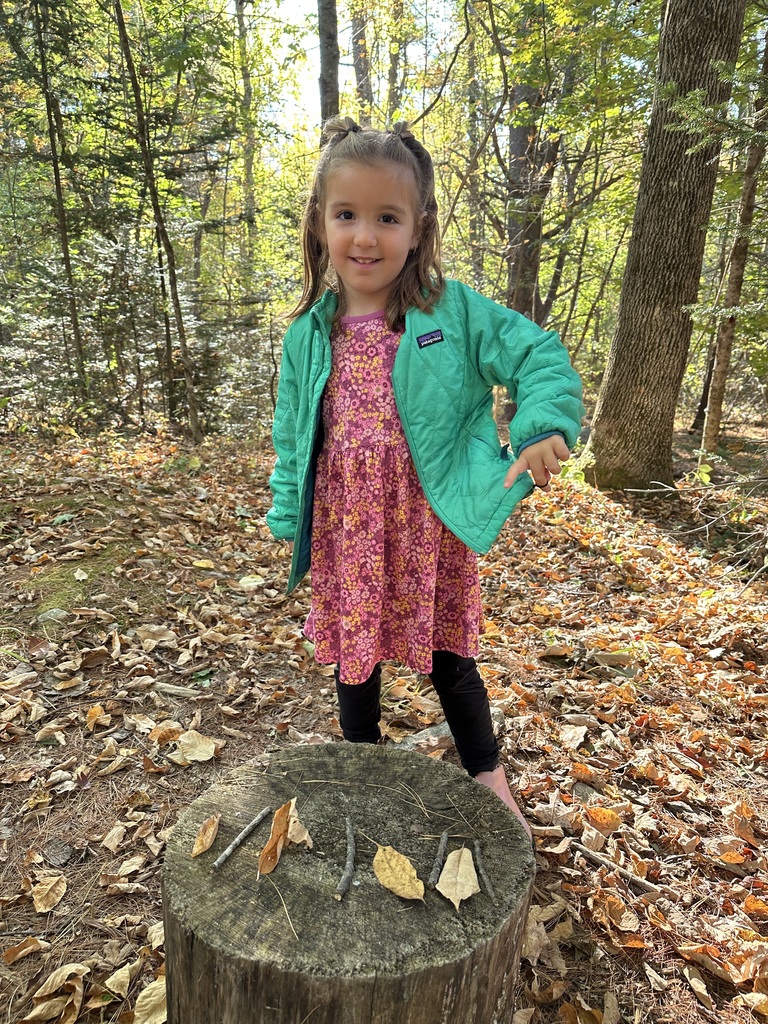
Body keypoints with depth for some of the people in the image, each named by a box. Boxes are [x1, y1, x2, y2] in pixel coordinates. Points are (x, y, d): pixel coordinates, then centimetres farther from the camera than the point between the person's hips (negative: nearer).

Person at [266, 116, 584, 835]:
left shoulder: (454, 311, -8)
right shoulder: (309, 332, 0)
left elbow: (539, 357, -7)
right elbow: (292, 429, 9)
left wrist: (544, 426, -24)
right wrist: (288, 512, 11)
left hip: (429, 525, -2)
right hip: (347, 530, 3)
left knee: (449, 661, 12)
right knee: (353, 658, 17)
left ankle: (490, 782, 37)